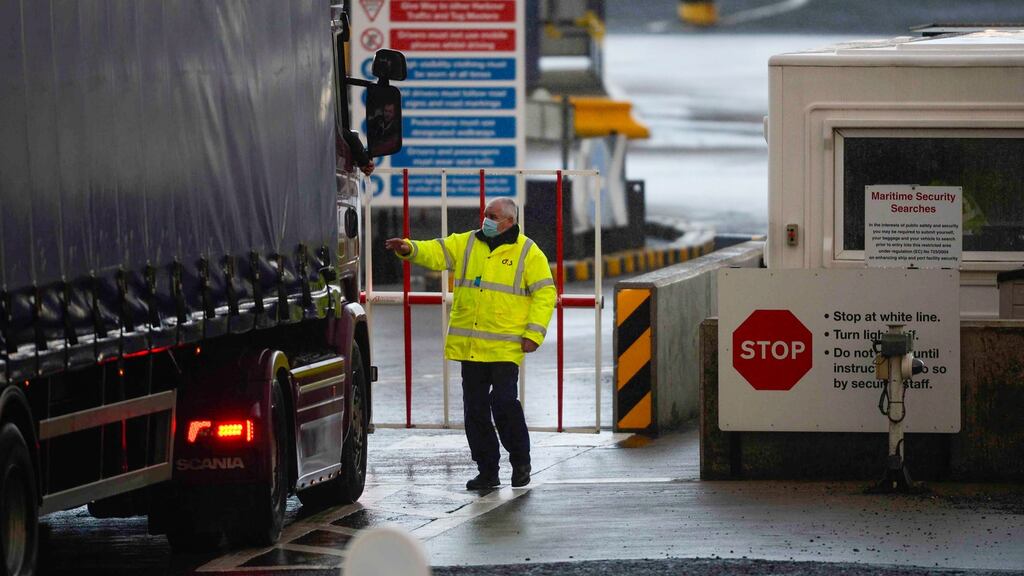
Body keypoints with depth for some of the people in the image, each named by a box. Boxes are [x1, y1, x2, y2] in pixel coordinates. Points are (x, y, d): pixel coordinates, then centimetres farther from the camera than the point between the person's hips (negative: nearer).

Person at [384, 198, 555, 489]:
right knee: (475, 408, 5)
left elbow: (544, 293, -1)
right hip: (470, 345, 4)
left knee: (504, 400, -13)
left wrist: (534, 333, -10)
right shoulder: (466, 244, 12)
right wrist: (409, 249, -20)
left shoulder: (528, 253, 1)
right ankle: (487, 471, 13)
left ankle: (520, 462, 7)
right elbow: (436, 253, 1)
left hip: (506, 346, -4)